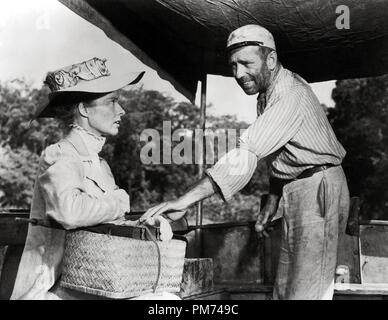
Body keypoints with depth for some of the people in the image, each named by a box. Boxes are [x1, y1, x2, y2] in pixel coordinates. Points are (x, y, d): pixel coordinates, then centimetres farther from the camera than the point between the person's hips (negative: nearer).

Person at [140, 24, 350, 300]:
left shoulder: (291, 94, -22)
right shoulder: (268, 94, 11)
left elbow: (246, 155, -33)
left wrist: (186, 200, -38)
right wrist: (272, 203, 13)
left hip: (318, 189, -10)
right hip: (295, 193, 10)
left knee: (307, 291, -8)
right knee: (284, 288, 12)